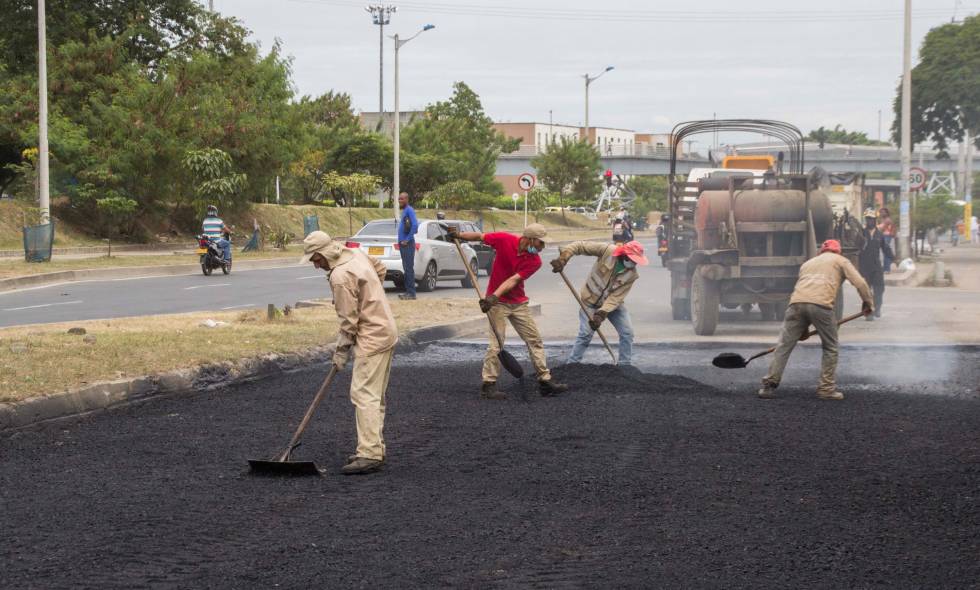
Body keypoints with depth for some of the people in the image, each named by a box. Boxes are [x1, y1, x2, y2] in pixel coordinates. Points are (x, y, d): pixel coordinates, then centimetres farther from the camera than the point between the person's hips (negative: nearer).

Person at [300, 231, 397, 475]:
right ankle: (375, 449, 20)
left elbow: (348, 320, -18)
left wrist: (341, 352, -8)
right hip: (384, 331, 10)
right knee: (375, 395, 14)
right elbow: (380, 269, 25)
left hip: (372, 338, -10)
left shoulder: (340, 276, -21)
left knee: (364, 394, -13)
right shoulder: (357, 255, 6)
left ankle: (369, 454, -18)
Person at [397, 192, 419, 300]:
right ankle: (408, 291, 14)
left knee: (409, 268, -10)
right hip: (403, 244, 10)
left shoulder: (409, 210, -12)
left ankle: (411, 292, -10)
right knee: (406, 268, 11)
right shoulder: (404, 211, 17)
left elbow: (415, 225, -23)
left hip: (407, 244, -10)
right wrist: (401, 241, 15)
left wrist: (407, 239, -19)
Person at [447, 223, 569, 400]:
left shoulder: (535, 261, -9)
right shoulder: (504, 240, -14)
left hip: (519, 303, 4)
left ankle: (545, 381, 14)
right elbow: (480, 236, 2)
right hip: (497, 302, -4)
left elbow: (513, 280, -19)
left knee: (535, 340, 6)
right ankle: (488, 385, -5)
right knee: (496, 343, -11)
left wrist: (494, 296, -31)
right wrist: (459, 235, -12)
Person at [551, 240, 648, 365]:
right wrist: (563, 258, -38)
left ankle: (626, 366, 10)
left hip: (613, 303, 3)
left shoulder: (632, 275, -19)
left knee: (627, 333, -4)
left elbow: (616, 297, -23)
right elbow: (580, 246, -24)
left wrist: (601, 314, -34)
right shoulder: (607, 251, -24)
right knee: (585, 334, -10)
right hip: (591, 301, -3)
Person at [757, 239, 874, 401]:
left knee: (784, 345, 3)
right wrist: (868, 303, 24)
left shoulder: (808, 263, 37)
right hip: (821, 304, -4)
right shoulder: (840, 261, 24)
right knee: (830, 348, 10)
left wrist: (803, 328, 38)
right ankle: (826, 388, 7)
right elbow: (859, 283, 9)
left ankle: (770, 385, -3)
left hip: (796, 303, 4)